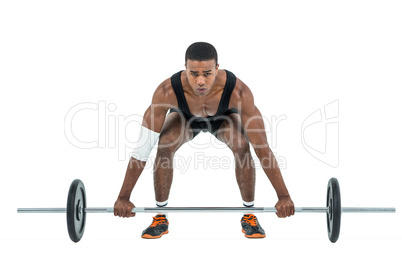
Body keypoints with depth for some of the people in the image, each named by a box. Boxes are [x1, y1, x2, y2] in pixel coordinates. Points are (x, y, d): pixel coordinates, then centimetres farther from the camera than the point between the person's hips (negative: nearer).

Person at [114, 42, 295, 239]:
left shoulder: (238, 91, -44)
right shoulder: (167, 91, -43)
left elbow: (262, 146, -39)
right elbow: (143, 145, -37)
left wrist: (283, 196, -37)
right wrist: (123, 197, -35)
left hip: (224, 116, 0)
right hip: (184, 116, 0)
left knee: (242, 147, -30)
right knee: (165, 146, -28)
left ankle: (249, 214, -9)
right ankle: (161, 217, -9)